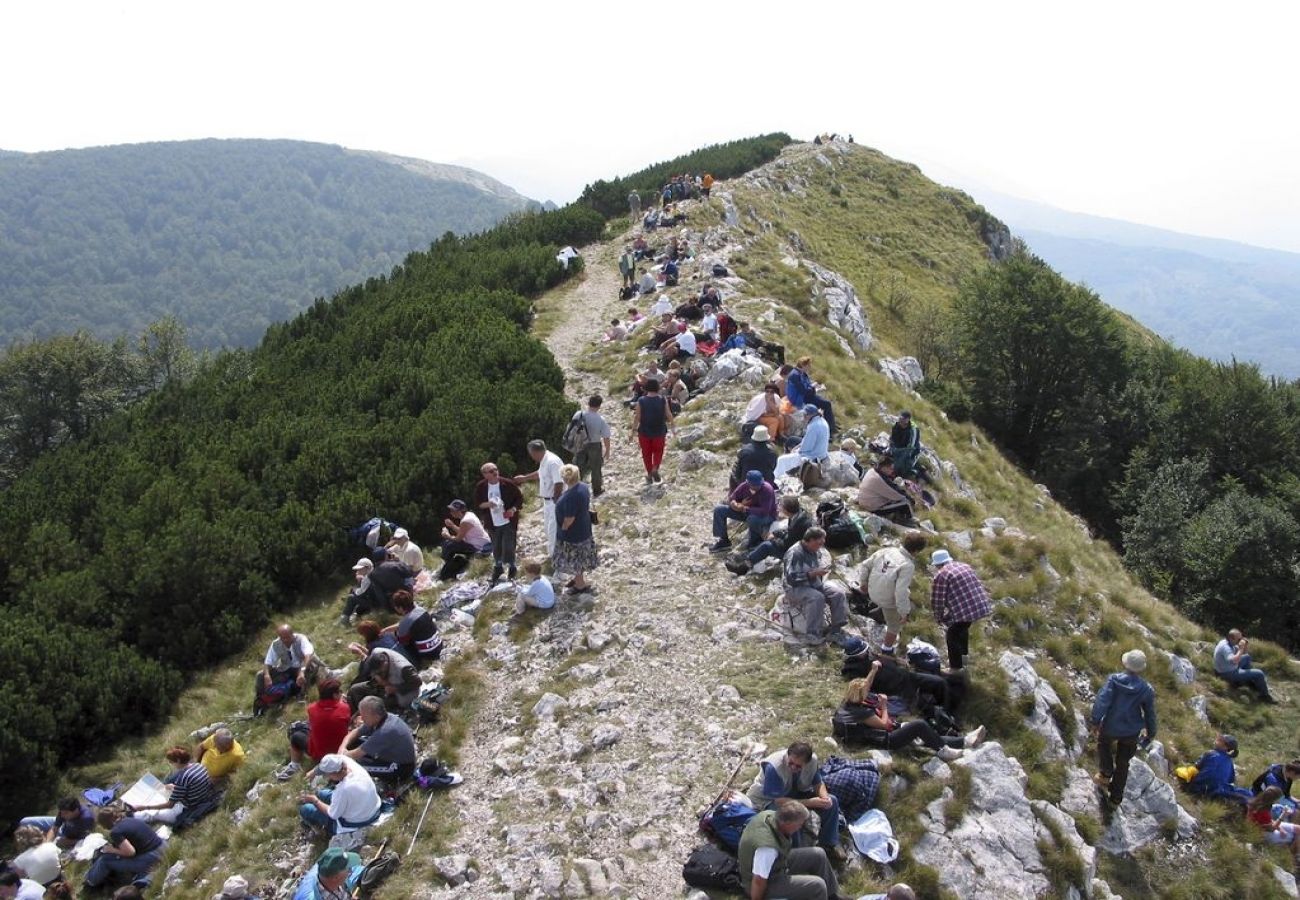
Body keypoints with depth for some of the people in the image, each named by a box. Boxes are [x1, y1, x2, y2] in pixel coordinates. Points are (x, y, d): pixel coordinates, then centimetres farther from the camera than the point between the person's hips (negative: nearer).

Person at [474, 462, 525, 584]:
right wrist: (487, 504, -20)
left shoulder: (508, 484, -13)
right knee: (496, 548, 14)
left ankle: (511, 568, 21)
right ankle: (498, 567, 39)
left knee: (508, 547, -3)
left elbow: (519, 497, -3)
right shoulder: (480, 487, -7)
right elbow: (477, 504, 0)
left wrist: (514, 509, -19)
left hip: (508, 522, -2)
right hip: (493, 524, 2)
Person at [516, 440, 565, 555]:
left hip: (555, 501, -10)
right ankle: (552, 553, 38)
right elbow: (540, 473, 27)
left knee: (554, 529, -4)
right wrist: (525, 478, 34)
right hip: (548, 500, 10)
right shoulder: (544, 461, 5)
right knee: (549, 527, 22)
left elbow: (559, 483, -29)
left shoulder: (552, 462, -26)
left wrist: (556, 501, -24)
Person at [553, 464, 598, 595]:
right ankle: (579, 578, 44)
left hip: (573, 532, -9)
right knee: (579, 557, 26)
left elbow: (569, 518, -27)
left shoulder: (571, 496, -34)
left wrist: (563, 530, -13)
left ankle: (580, 585, 24)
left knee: (574, 559, 10)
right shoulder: (583, 486, -5)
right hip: (583, 529, 9)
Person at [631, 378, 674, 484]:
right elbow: (669, 415, -2)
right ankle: (655, 468, -5)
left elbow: (637, 417, -9)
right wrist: (672, 428, 11)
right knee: (658, 451, 17)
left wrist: (634, 430, -1)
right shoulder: (663, 401, -7)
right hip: (659, 432, 0)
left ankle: (649, 474, 19)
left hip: (644, 432, 0)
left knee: (646, 453, 14)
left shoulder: (641, 401, -9)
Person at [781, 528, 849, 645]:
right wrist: (814, 573, -27)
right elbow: (791, 578, -26)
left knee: (839, 593, -9)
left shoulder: (817, 551, 4)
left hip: (815, 584, 8)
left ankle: (837, 628, -2)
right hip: (795, 588, -8)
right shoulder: (795, 553, -22)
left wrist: (822, 571, -1)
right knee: (817, 597, -35)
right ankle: (811, 635, -31)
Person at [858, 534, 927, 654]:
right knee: (894, 625, 21)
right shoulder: (908, 565, -27)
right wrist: (904, 612, -19)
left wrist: (863, 581, 17)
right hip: (889, 600, -7)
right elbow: (901, 592, -32)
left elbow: (865, 565, 0)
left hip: (874, 593, 7)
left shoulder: (886, 550, -9)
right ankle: (887, 649, 43)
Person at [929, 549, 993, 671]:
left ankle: (956, 668, 17)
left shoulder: (940, 576, -5)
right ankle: (963, 656, 47)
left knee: (953, 637, 11)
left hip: (963, 610, -8)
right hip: (981, 606, 8)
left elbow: (937, 602, -6)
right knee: (963, 629, 31)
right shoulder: (965, 566, 18)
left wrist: (939, 618, 12)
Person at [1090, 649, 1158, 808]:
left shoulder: (1114, 680, -16)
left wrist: (1095, 721, -14)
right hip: (1131, 733, 1)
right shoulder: (1147, 690, -10)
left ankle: (1105, 773, 13)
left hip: (1110, 727, -1)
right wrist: (1151, 733, 15)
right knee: (1122, 764, 18)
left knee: (1103, 744, 32)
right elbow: (1150, 713, 0)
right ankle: (1115, 797, 26)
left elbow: (1101, 701, -22)